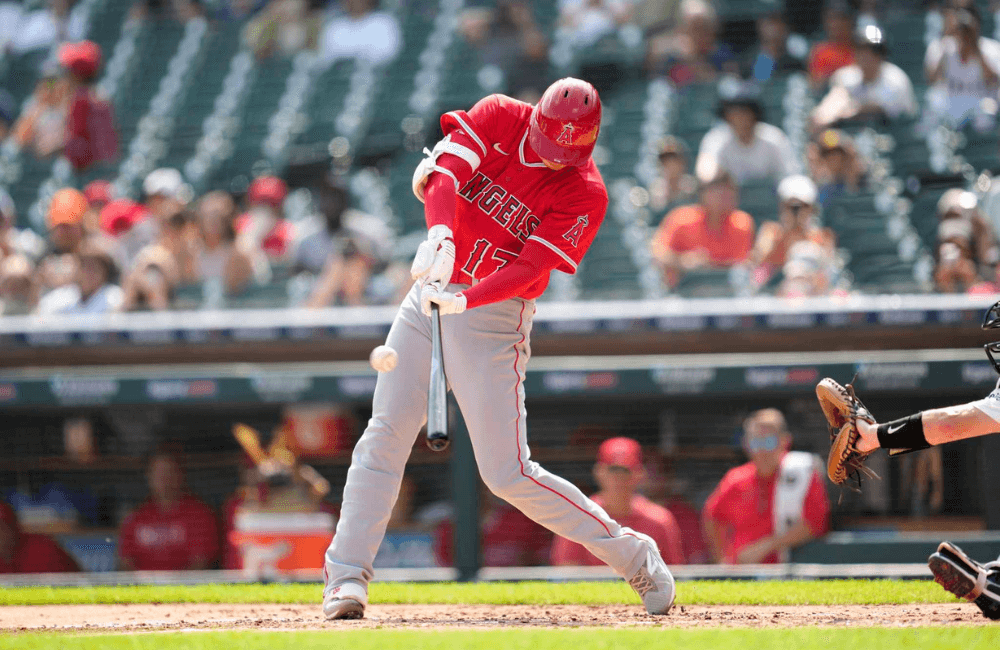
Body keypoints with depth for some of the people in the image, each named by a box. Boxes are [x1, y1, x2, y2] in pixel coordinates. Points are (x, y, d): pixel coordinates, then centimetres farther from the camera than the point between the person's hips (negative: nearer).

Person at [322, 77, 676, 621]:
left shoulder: (585, 195, -12)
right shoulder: (500, 118, -4)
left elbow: (530, 267, -22)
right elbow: (444, 172, -19)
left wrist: (464, 299, -37)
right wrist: (441, 234, -39)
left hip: (493, 317, -4)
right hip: (432, 292, 4)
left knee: (507, 472, -7)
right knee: (384, 436, -2)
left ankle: (633, 556, 6)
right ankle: (346, 576, 4)